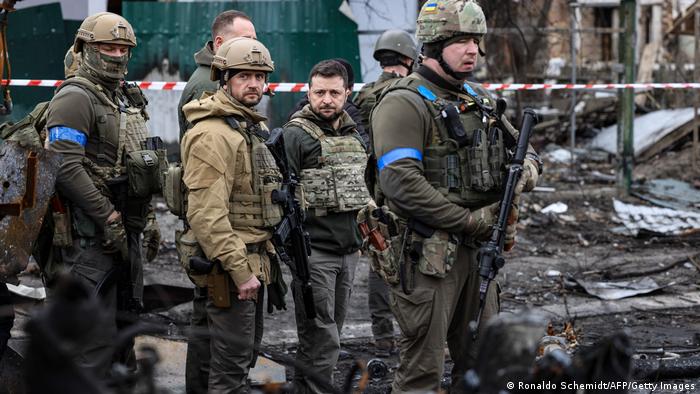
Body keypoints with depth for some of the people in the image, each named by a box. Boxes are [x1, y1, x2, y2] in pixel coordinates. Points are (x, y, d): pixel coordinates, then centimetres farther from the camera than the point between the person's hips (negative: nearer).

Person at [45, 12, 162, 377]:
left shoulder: (128, 98, 18)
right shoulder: (75, 98, -11)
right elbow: (66, 168, -21)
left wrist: (148, 217, 19)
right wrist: (109, 219, -21)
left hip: (127, 229, 9)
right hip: (91, 234, -9)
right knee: (95, 333, -10)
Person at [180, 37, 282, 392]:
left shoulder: (250, 129, 16)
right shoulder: (213, 134, -17)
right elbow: (207, 213, -24)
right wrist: (239, 269, -24)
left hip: (252, 261, 10)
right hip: (231, 265, -10)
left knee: (247, 352, 17)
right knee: (232, 362, -6)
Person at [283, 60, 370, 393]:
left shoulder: (353, 134, 13)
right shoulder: (296, 135, -10)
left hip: (348, 251, 7)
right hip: (314, 253, -7)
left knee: (329, 334, 12)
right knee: (322, 340, -8)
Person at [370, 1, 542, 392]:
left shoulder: (480, 100, 14)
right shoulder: (404, 103, -11)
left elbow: (524, 149, 23)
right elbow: (401, 183, -21)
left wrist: (526, 169, -3)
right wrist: (470, 220, -17)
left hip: (480, 250, 8)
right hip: (429, 253, -8)